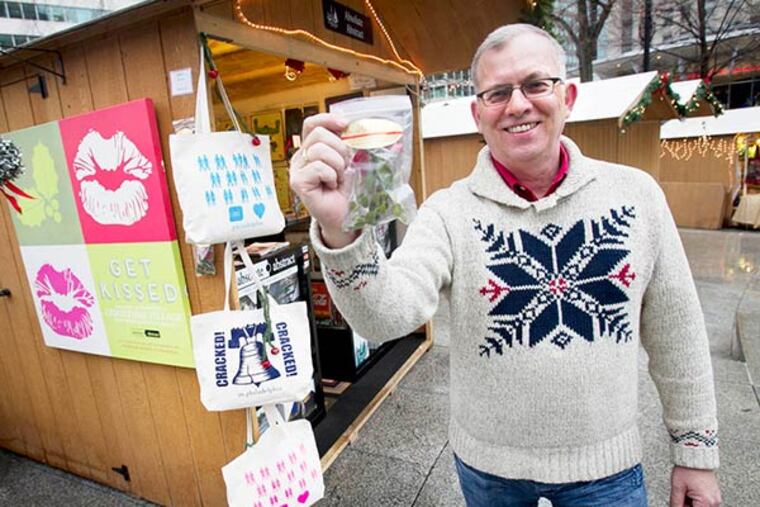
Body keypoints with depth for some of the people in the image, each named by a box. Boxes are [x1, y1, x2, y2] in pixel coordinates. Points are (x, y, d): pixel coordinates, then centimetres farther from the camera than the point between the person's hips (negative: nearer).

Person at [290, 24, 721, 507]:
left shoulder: (635, 193, -8)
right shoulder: (449, 212, -16)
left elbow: (676, 332, 0)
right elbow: (388, 315, -32)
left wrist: (697, 451, 6)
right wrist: (342, 232, -51)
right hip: (488, 464, 0)